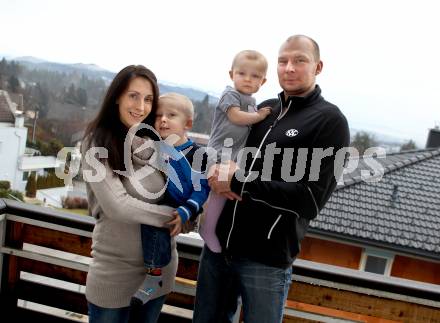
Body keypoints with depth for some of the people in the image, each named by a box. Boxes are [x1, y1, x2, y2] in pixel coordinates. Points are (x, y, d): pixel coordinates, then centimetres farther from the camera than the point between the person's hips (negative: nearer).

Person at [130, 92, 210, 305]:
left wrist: (186, 213, -19)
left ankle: (154, 272, -11)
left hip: (174, 209, -6)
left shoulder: (195, 154, -6)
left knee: (154, 225, -26)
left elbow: (201, 189, -7)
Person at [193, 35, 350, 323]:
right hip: (217, 244, 6)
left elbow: (312, 200, -16)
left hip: (267, 260, -5)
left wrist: (237, 182, -17)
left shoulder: (330, 121, -8)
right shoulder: (265, 109, 10)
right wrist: (217, 170, -7)